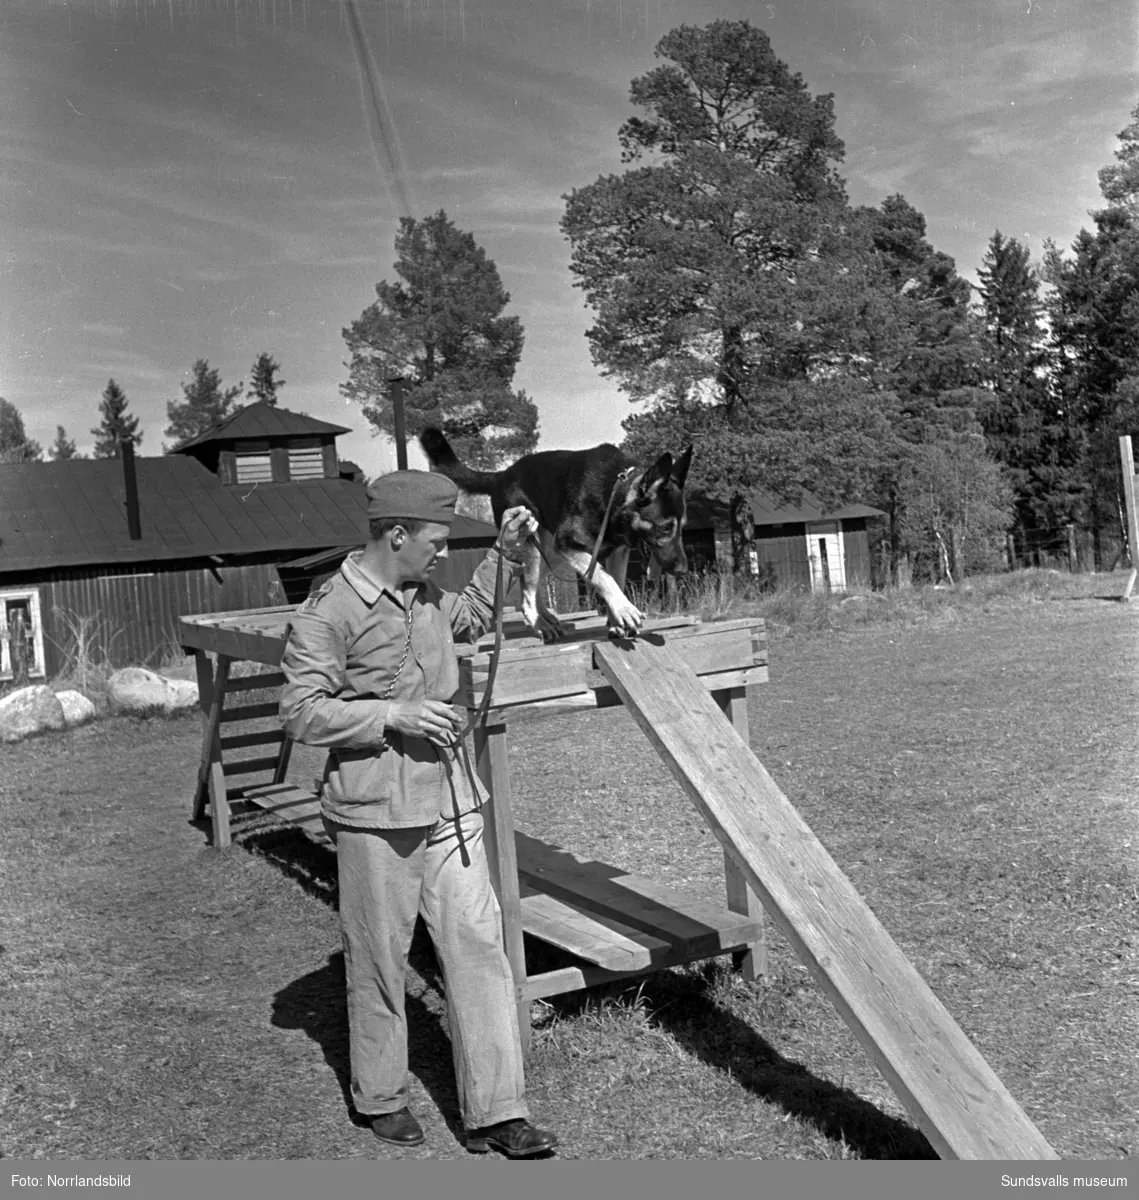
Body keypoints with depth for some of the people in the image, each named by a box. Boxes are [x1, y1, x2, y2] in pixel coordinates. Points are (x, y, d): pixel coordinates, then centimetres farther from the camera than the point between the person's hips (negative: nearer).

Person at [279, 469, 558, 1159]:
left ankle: (496, 1113, 10)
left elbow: (473, 616, 32)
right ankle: (381, 1099, 30)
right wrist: (392, 716, -20)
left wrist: (506, 555, 19)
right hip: (375, 815, -6)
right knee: (379, 960, 9)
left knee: (479, 947, 2)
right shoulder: (329, 612, -12)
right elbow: (301, 713, -14)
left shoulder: (428, 597, 11)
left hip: (451, 804, 6)